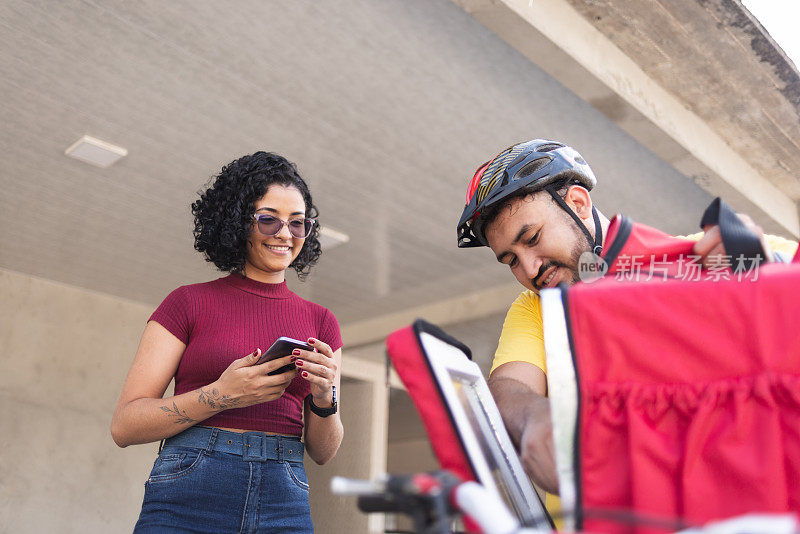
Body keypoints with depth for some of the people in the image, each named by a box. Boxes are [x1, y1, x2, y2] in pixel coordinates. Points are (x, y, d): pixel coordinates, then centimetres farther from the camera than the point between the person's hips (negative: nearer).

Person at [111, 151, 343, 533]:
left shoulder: (320, 322, 8)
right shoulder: (189, 302, 1)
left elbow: (322, 452, 10)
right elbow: (124, 425, -4)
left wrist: (325, 399, -10)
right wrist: (221, 395, -17)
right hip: (188, 502, -2)